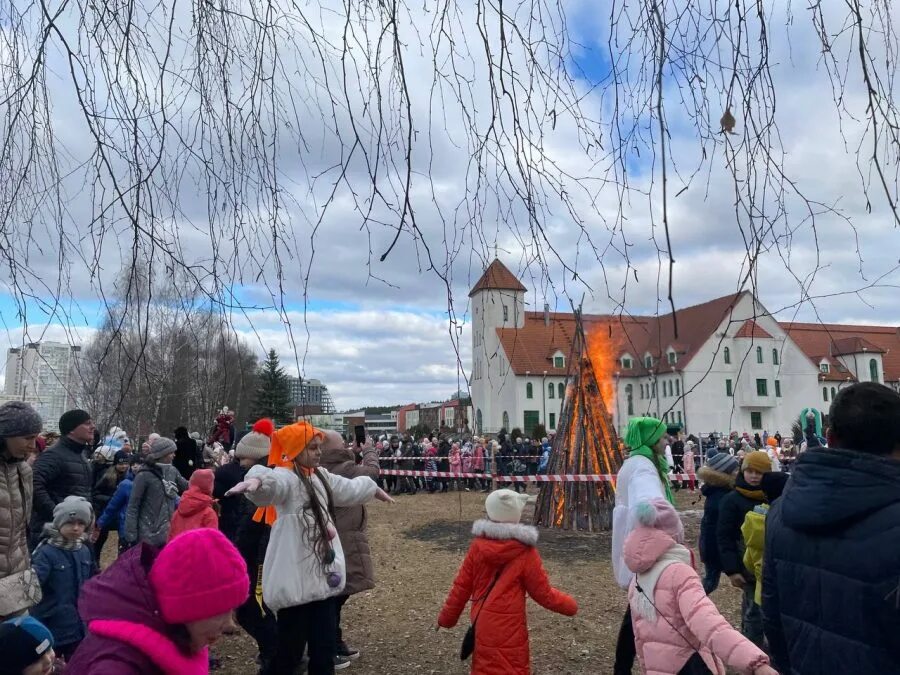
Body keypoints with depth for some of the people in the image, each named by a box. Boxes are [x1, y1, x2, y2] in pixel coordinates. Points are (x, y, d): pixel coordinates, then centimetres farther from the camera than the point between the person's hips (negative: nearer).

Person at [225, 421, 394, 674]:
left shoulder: (319, 476, 14)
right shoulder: (286, 477, -13)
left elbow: (349, 489, 34)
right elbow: (272, 483, -39)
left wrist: (374, 488, 49)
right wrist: (257, 480, -62)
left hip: (323, 576, 8)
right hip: (296, 580, -8)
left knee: (324, 649, 14)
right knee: (290, 651, 0)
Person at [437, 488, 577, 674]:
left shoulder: (478, 546, -7)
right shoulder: (526, 553, -15)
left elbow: (461, 586, 0)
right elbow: (543, 593, -7)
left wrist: (447, 616, 13)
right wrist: (570, 605, 10)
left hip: (482, 624, 4)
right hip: (509, 629, -4)